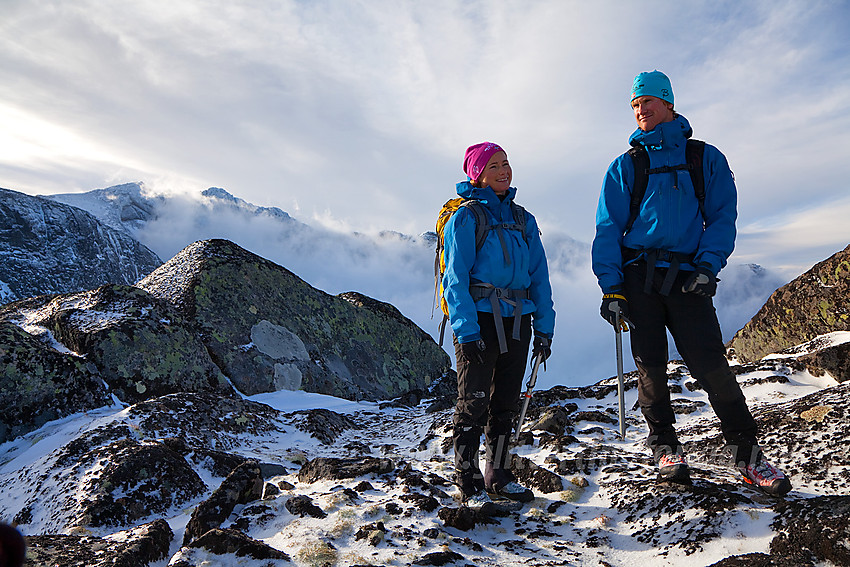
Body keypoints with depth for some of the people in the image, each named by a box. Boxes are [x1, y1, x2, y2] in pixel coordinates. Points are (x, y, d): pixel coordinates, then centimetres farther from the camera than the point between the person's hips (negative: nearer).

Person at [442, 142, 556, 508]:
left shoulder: (523, 220, 14)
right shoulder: (466, 218, -3)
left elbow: (539, 277, 13)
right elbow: (456, 278, -10)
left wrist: (544, 328, 6)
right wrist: (467, 331, -18)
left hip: (516, 323, 6)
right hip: (479, 321, -6)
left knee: (506, 405, 13)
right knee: (473, 404, -2)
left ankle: (498, 476, 26)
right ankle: (469, 483, 10)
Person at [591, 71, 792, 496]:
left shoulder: (706, 158, 12)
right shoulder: (625, 166, 12)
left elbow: (722, 217, 7)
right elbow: (608, 229, 6)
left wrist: (708, 266, -10)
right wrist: (610, 286, -5)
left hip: (687, 278, -1)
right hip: (637, 276, 1)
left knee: (710, 364, -7)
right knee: (650, 366, 3)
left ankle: (746, 450, 6)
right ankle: (665, 447, 18)